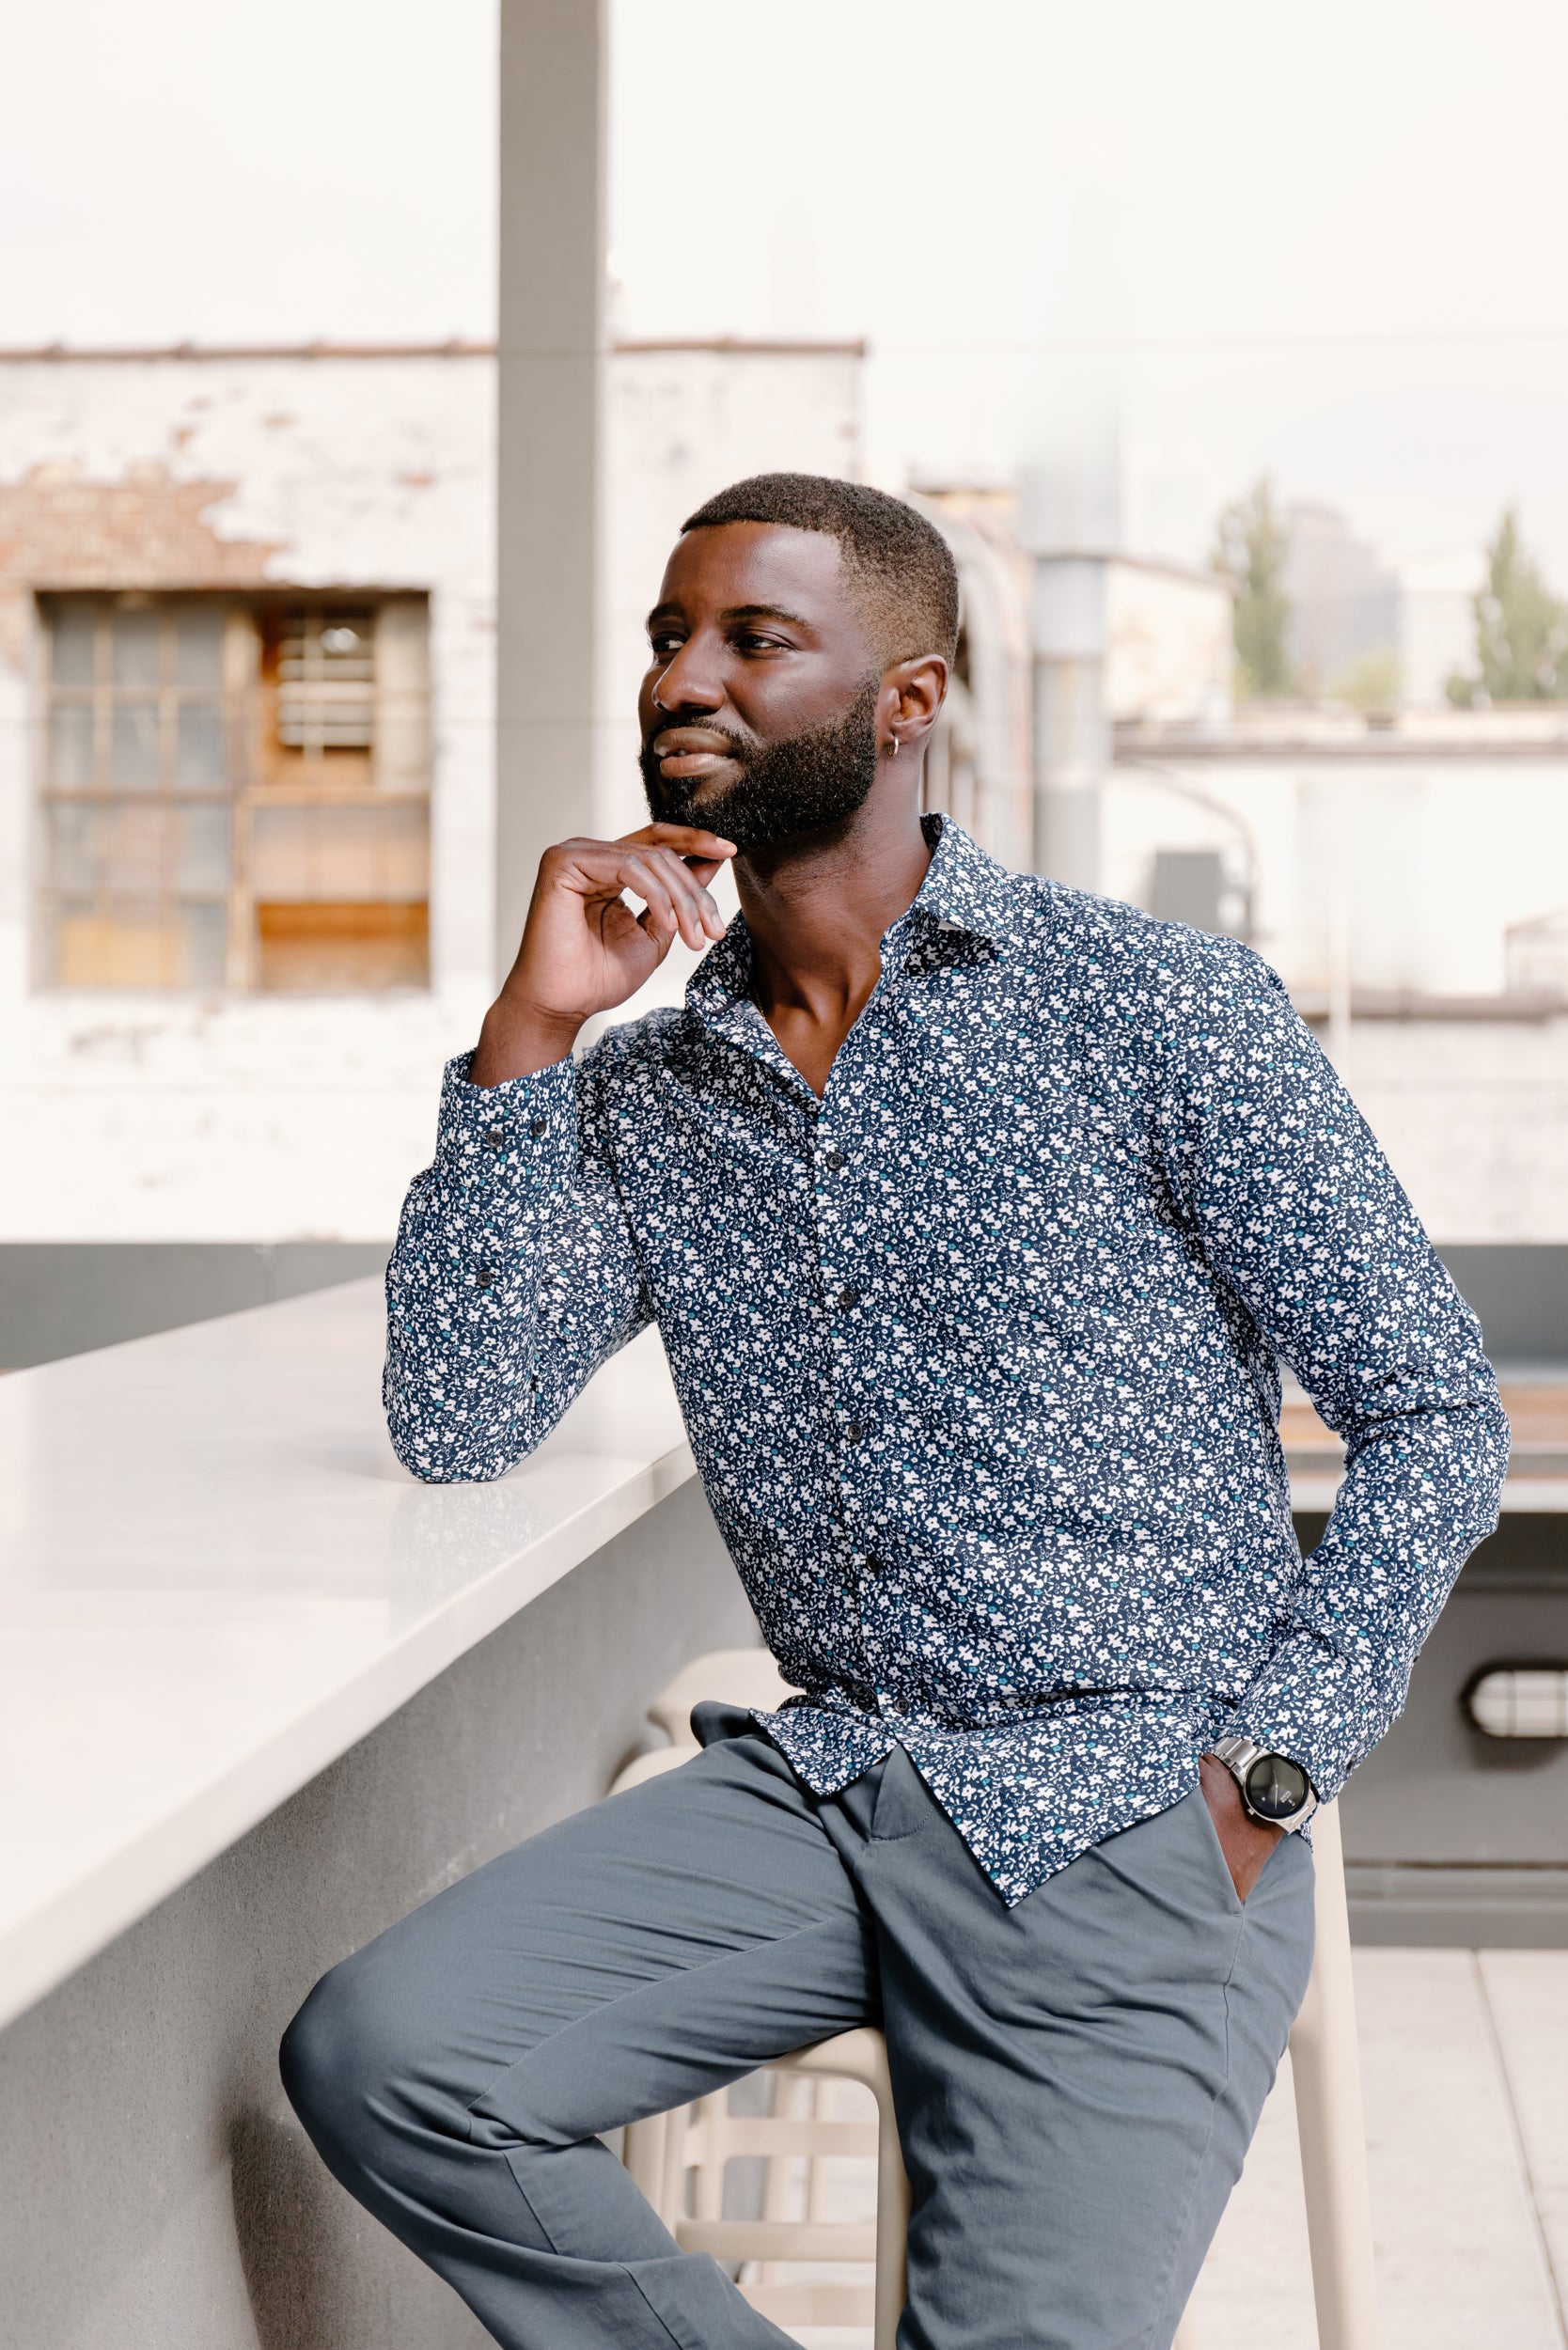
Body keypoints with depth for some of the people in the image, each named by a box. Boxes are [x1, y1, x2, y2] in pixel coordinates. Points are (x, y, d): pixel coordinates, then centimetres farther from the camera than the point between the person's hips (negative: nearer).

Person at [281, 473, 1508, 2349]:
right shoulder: (640, 1090, 10)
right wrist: (531, 1030, -7)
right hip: (822, 1777, 4)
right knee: (377, 2054, -17)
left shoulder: (1155, 1005, -3)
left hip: (1126, 1822, -4)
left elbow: (1432, 1418, -1)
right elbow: (452, 1426, -1)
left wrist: (1260, 1774, -10)